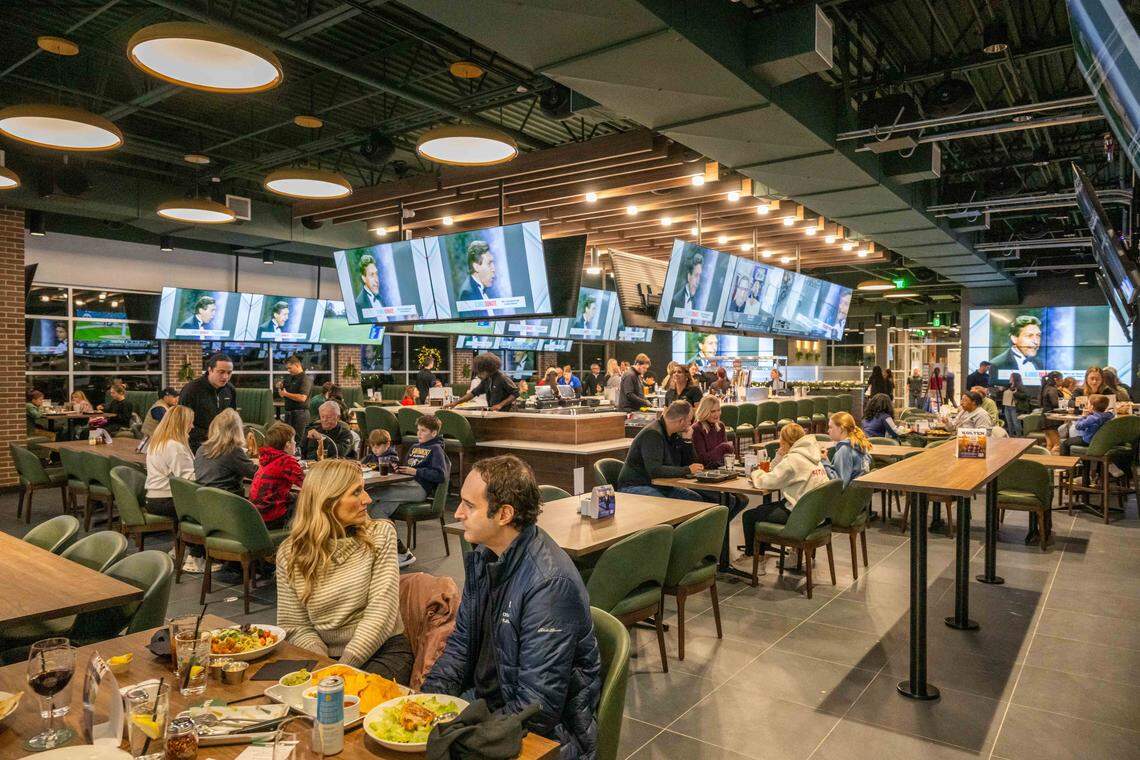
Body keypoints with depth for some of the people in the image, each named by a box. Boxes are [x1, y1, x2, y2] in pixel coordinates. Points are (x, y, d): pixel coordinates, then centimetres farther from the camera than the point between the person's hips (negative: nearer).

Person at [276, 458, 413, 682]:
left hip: (383, 650, -1)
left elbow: (381, 610, -9)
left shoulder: (380, 534, -2)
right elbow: (295, 626, 2)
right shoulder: (289, 553, 2)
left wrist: (344, 667, -18)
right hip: (326, 657, 2)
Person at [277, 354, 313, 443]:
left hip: (300, 414, -8)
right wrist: (279, 387, 2)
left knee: (298, 439, -6)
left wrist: (286, 394, -13)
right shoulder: (289, 378, 15)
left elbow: (302, 398, -23)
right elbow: (282, 395, 23)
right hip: (288, 413, 8)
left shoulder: (305, 379, -11)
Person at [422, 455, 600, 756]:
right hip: (484, 699, 7)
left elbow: (538, 709, -25)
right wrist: (426, 699, -5)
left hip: (546, 732, -7)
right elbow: (461, 643, 10)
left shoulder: (549, 584, -27)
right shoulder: (482, 556, 0)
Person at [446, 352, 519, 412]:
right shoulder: (486, 380, 10)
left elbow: (515, 393, -13)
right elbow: (473, 393, 12)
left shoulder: (502, 378, -14)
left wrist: (501, 405, -18)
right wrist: (456, 403, 4)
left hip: (503, 413, -7)